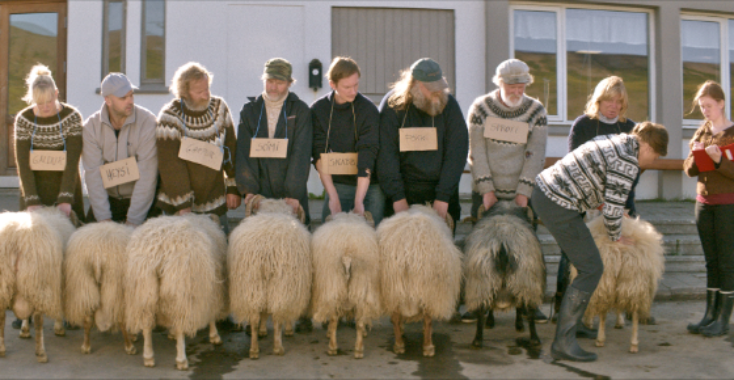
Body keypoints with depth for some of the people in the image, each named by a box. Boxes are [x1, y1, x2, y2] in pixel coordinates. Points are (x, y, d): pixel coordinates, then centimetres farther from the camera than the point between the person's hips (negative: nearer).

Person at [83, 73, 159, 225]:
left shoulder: (148, 122, -15)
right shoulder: (91, 126, -6)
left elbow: (147, 175, -17)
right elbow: (93, 174, -9)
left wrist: (133, 221, -18)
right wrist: (104, 218, -16)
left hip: (143, 200, -2)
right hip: (107, 198, 3)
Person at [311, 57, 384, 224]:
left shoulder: (369, 109, -10)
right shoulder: (318, 110, -2)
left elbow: (367, 156, -18)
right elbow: (320, 156, -6)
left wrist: (358, 201, -25)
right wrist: (333, 196, -15)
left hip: (370, 186, -2)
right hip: (336, 186, 2)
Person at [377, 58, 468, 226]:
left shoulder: (449, 104, -2)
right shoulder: (392, 105, -6)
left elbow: (457, 152, -3)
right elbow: (386, 154, -8)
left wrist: (443, 196, -8)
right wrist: (397, 196, -12)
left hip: (442, 188, 2)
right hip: (404, 189, -1)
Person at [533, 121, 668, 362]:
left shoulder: (614, 142, 18)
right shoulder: (627, 161, -13)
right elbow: (613, 208, -14)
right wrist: (616, 237, 3)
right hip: (559, 207, -11)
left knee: (581, 261, 25)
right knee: (591, 269, -5)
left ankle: (570, 324, 35)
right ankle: (564, 342, -4)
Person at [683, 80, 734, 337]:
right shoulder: (701, 133, 10)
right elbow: (690, 170, 10)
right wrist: (695, 157, -9)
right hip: (704, 202, 6)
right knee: (711, 261, 10)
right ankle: (710, 315, 15)